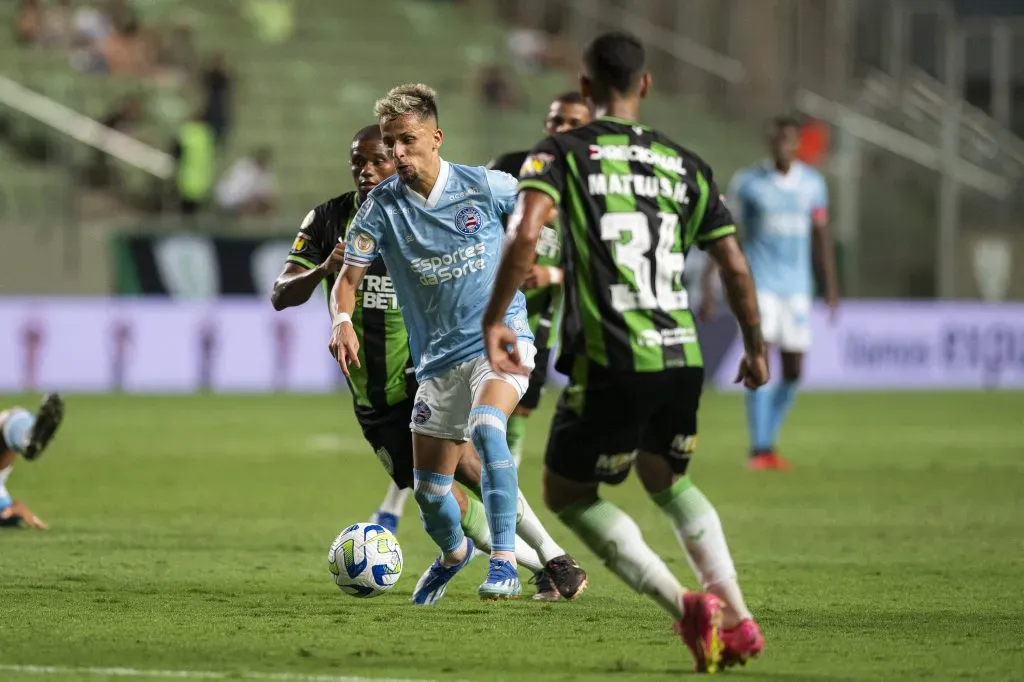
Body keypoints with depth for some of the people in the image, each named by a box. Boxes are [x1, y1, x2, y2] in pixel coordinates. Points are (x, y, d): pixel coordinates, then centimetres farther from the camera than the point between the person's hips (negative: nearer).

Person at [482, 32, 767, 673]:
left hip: (610, 364, -5)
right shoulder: (684, 164, 13)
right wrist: (756, 348, 25)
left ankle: (685, 604, -4)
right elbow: (736, 266, 12)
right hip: (682, 358, 5)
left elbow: (527, 233, -18)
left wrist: (494, 320, -11)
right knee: (668, 481, 29)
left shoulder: (561, 153, 1)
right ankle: (736, 617, 16)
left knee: (569, 493, 14)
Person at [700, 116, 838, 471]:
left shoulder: (813, 183, 7)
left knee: (793, 370, 4)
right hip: (759, 283, -4)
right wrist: (707, 288, -6)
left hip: (797, 287, 4)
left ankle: (767, 439, 19)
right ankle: (760, 448, -14)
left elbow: (821, 236, 15)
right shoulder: (747, 182, -3)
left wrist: (830, 287, 11)